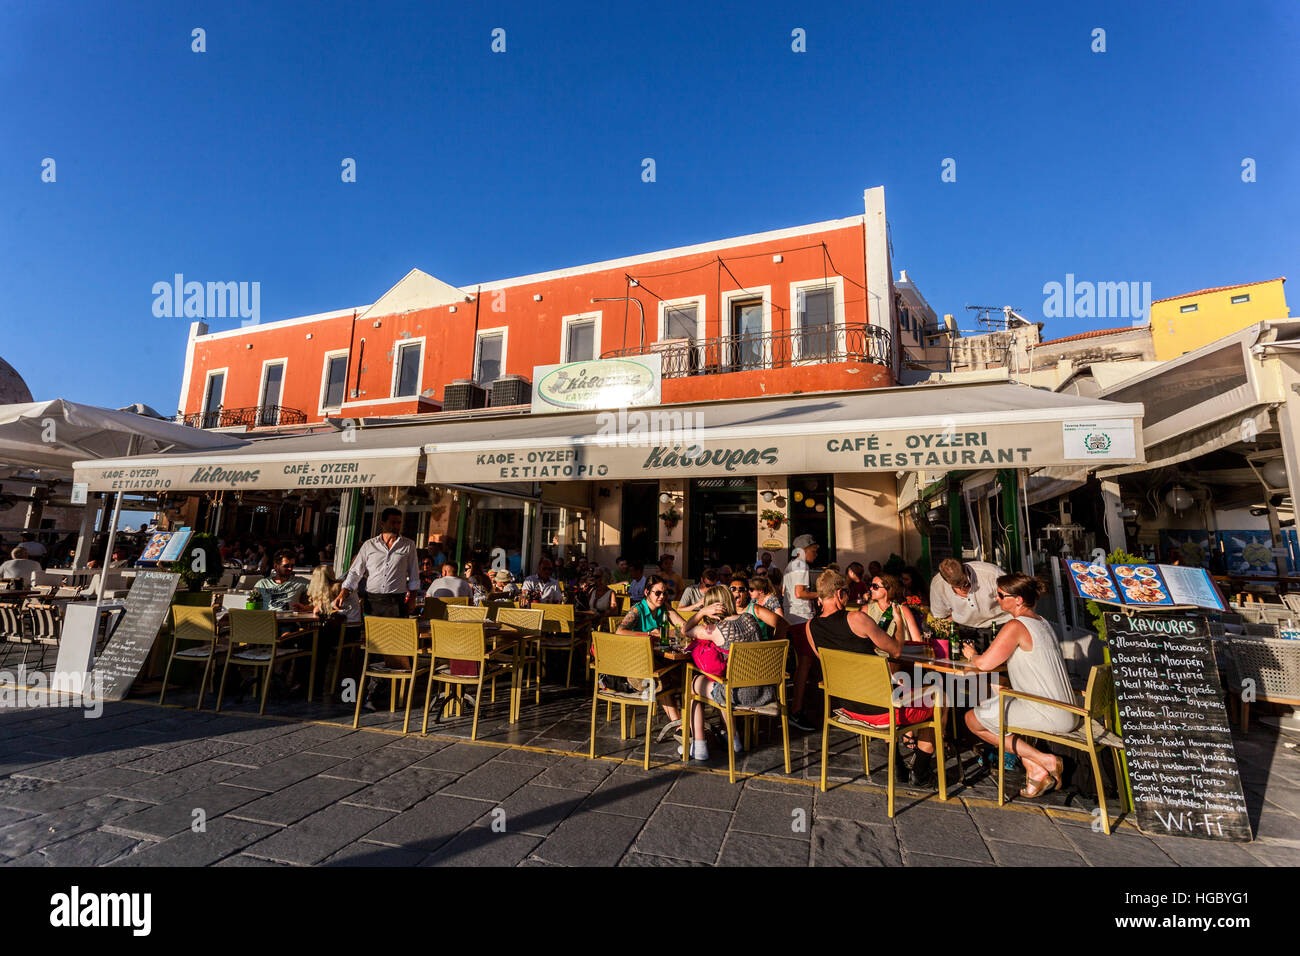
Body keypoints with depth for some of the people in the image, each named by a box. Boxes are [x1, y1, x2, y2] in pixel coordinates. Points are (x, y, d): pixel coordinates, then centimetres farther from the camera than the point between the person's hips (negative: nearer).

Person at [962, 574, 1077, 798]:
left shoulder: (1016, 626, -18)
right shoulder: (1042, 623, 11)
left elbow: (985, 664, -18)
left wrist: (971, 655, 4)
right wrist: (978, 654, 13)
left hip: (1049, 715, -9)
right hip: (1066, 711, 9)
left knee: (972, 719, 3)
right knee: (988, 706, 22)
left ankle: (1043, 761, 2)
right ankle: (1034, 769, 13)